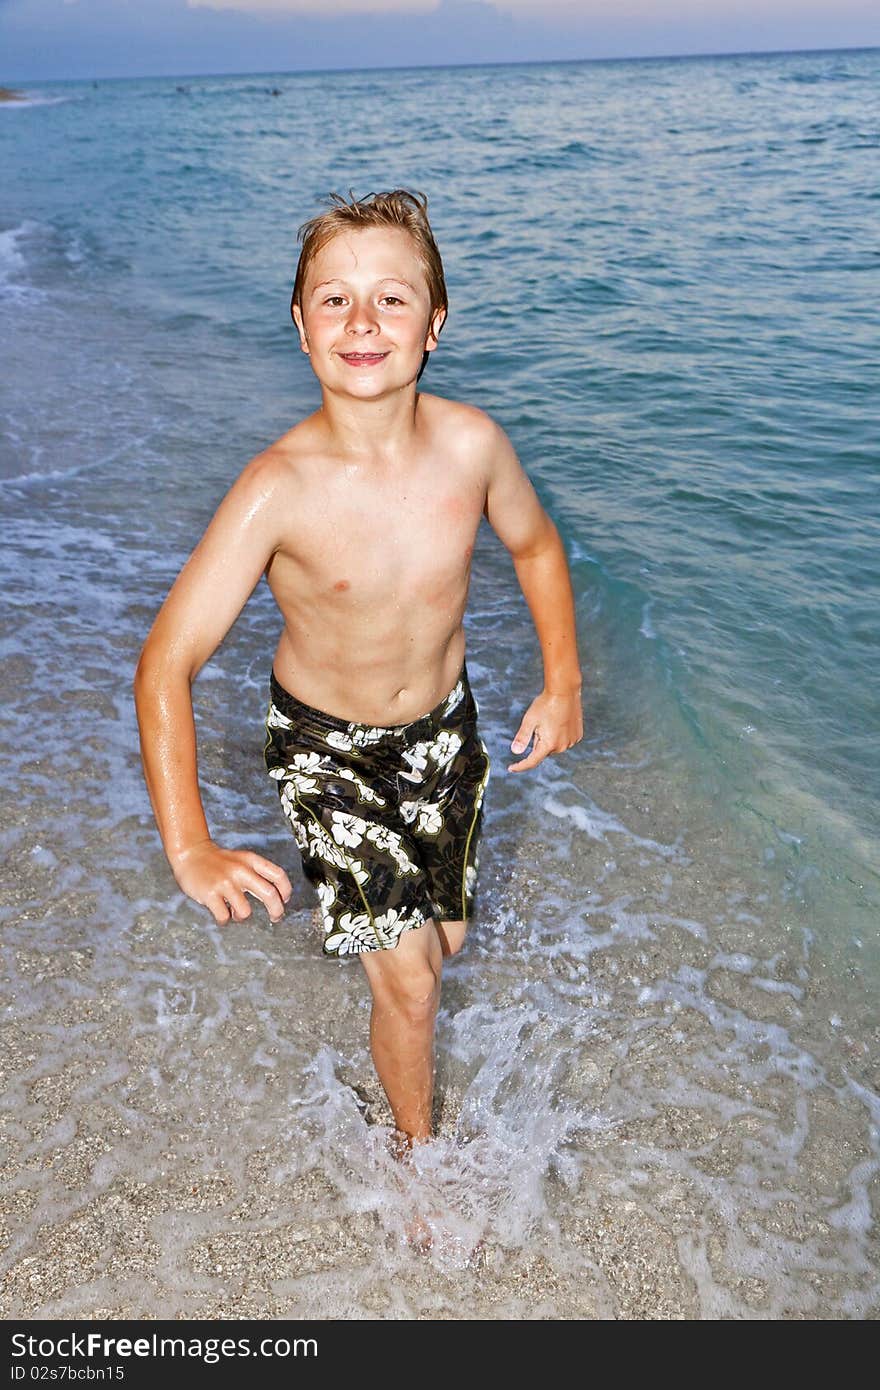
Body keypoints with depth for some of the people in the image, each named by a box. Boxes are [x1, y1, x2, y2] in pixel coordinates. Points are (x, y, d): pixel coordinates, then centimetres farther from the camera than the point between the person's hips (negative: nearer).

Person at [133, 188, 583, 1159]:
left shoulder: (471, 443, -18)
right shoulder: (279, 488, -28)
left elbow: (535, 547, 4)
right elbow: (166, 662, -28)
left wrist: (563, 682, -1)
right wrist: (190, 849, -36)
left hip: (443, 726, 4)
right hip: (325, 748, -3)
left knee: (442, 938, 20)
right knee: (409, 982, 0)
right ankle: (417, 1149, 31)